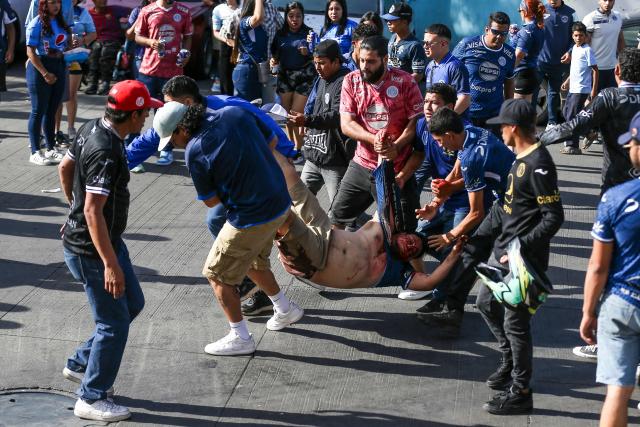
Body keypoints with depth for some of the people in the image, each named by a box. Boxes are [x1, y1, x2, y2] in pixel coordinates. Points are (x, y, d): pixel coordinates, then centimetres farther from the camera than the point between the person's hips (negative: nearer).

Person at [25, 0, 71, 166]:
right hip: (39, 68, -6)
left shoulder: (61, 23, 9)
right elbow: (30, 52, -14)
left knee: (52, 111, 12)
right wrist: (45, 73, -20)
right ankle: (35, 152, 3)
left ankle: (51, 149, 20)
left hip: (59, 67, 6)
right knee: (38, 111, -2)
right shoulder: (36, 24, -11)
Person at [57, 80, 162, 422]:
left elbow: (65, 168, 16)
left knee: (133, 303, 21)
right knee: (114, 323, 1)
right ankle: (91, 399, 15)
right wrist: (110, 264, -28)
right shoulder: (106, 153, -28)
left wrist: (75, 207, 29)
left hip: (109, 240, 10)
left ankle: (81, 364, 32)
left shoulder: (90, 129, 1)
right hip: (91, 250, -10)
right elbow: (93, 211, -30)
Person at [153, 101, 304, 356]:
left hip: (251, 218, -8)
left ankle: (240, 338, 17)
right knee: (253, 261, 30)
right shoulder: (235, 113, -3)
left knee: (217, 274, 10)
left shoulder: (195, 152, -20)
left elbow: (211, 201, -9)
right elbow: (272, 141, 10)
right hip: (281, 204, 8)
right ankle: (285, 310, 45)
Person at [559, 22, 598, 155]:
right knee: (567, 113, 16)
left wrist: (594, 89, -17)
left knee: (572, 116, -9)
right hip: (573, 88, 9)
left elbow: (595, 70, -13)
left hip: (582, 89, -9)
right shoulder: (574, 48, 12)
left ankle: (572, 146, -5)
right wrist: (567, 82, 22)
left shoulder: (587, 50, -12)